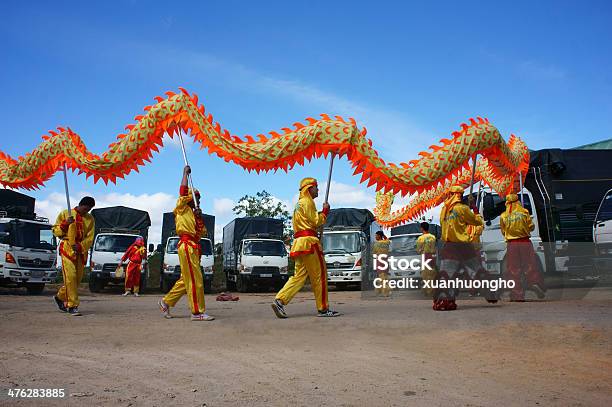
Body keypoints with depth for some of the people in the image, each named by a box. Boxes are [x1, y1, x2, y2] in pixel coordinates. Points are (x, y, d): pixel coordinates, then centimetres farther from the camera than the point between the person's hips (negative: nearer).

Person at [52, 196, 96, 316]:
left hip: (82, 251, 4)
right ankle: (73, 306, -10)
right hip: (67, 248, -4)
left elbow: (90, 238, 3)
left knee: (78, 278, 6)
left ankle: (60, 297, 30)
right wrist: (65, 224, -12)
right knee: (71, 276, -13)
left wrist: (80, 246, -14)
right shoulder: (65, 213, 5)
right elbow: (55, 230, 6)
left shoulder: (90, 219, 9)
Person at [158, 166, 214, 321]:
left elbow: (202, 232, 14)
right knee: (195, 280, -12)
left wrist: (199, 216, 1)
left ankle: (166, 301, 24)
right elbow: (183, 190, -11)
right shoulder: (182, 208, 3)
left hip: (194, 247, 9)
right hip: (187, 245, -9)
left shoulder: (193, 214, 23)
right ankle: (197, 312, -11)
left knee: (186, 280, 13)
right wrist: (185, 173, -2)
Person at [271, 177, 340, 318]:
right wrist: (325, 211, 1)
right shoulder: (307, 201, -5)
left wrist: (321, 215, 14)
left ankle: (279, 300, -6)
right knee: (319, 275, -4)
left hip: (299, 242, 10)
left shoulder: (300, 203, 26)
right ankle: (323, 308, 0)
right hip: (309, 241, -10)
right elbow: (315, 222, -11)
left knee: (299, 275, 5)